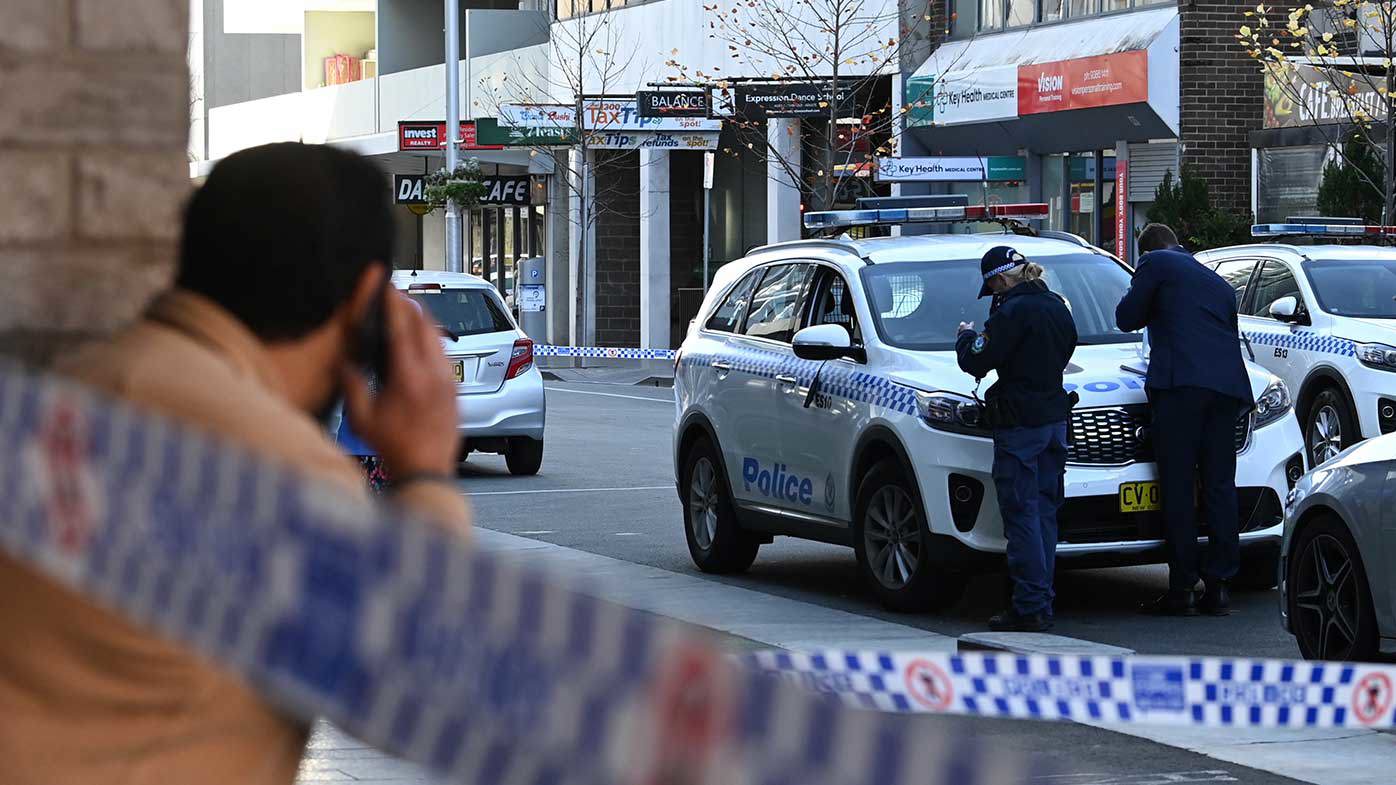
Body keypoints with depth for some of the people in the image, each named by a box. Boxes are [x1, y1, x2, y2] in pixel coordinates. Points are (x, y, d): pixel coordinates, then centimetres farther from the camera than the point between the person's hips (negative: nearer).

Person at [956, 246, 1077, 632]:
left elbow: (976, 362, -14)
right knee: (1043, 513, 12)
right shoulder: (1057, 306, 10)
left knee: (1021, 514, -5)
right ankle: (1042, 603, 15)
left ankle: (1030, 606, -6)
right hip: (1054, 417, 8)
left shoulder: (1014, 311, -16)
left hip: (1020, 425, -8)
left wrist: (965, 336, 8)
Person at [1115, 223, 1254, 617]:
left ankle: (1181, 589, -7)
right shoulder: (1218, 282, 29)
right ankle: (1218, 587, 5)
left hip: (1181, 382, -6)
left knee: (1178, 486, -5)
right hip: (1227, 385, 6)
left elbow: (1127, 317, 8)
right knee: (1220, 487, 7)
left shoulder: (1155, 263, 10)